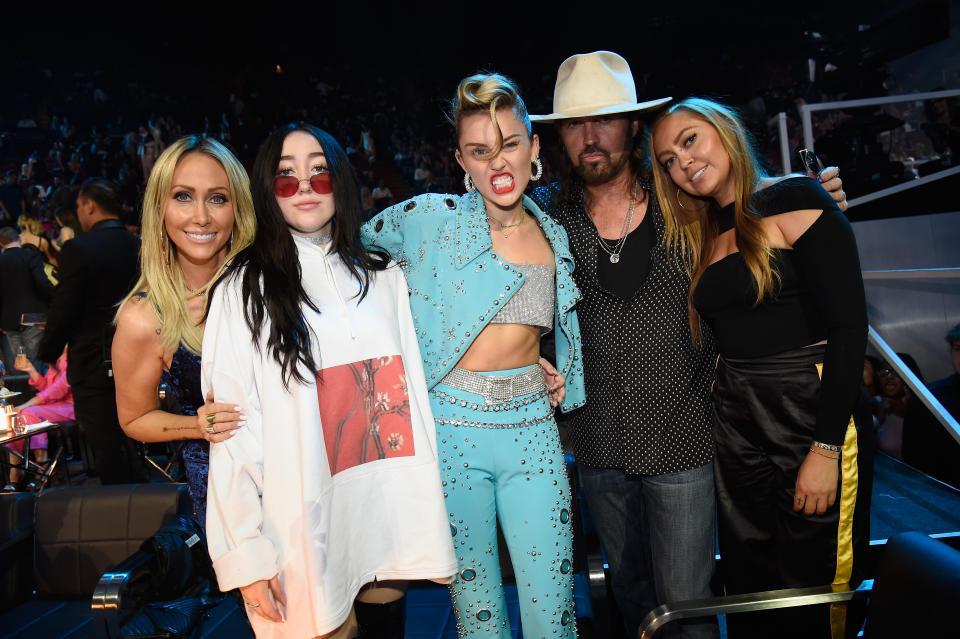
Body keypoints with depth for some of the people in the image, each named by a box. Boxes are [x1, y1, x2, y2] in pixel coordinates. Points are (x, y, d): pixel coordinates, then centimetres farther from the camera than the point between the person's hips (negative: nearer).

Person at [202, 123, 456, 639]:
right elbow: (233, 429, -7)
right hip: (306, 525, -3)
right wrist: (246, 555, -11)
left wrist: (428, 509, 7)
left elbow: (412, 393, 9)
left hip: (390, 514, 3)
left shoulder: (384, 277, 7)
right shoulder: (245, 291, -5)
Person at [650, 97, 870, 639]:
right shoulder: (700, 237, 12)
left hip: (809, 421, -6)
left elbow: (849, 328, -14)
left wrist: (826, 448, -17)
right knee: (751, 593, 16)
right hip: (735, 428, 6)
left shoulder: (794, 201, -7)